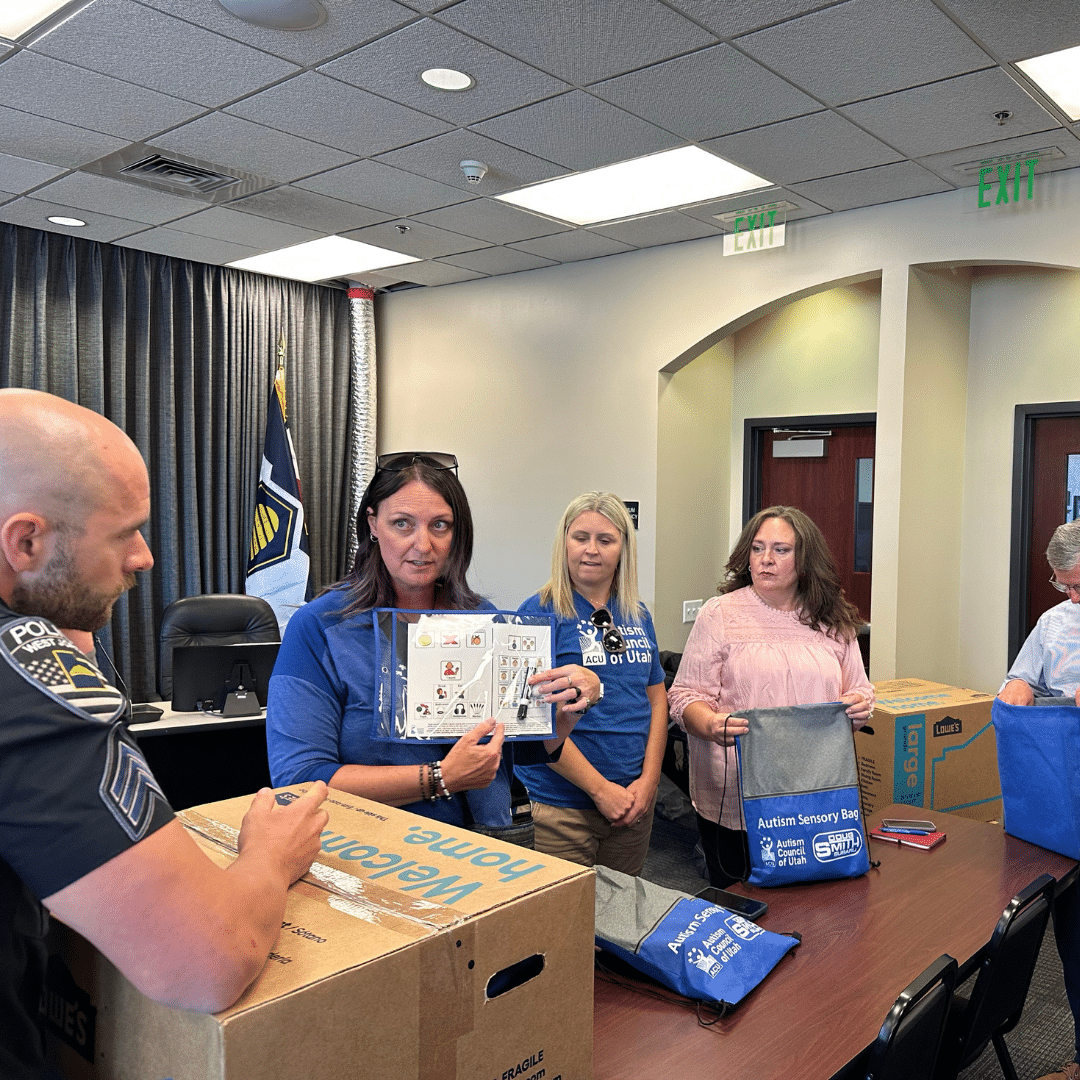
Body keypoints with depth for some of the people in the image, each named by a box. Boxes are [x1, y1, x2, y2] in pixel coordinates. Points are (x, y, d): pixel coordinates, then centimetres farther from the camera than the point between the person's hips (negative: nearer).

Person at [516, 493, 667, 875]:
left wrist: (649, 779, -1)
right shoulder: (540, 613, -9)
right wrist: (601, 789, -14)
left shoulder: (638, 616, 8)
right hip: (562, 806, -5)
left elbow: (657, 698, 11)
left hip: (635, 800, 5)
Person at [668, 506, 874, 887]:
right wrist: (711, 725, -24)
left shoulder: (835, 622, 9)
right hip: (735, 798, -2)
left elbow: (859, 691, 16)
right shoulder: (720, 613, -1)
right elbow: (686, 696, -4)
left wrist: (859, 705, -7)